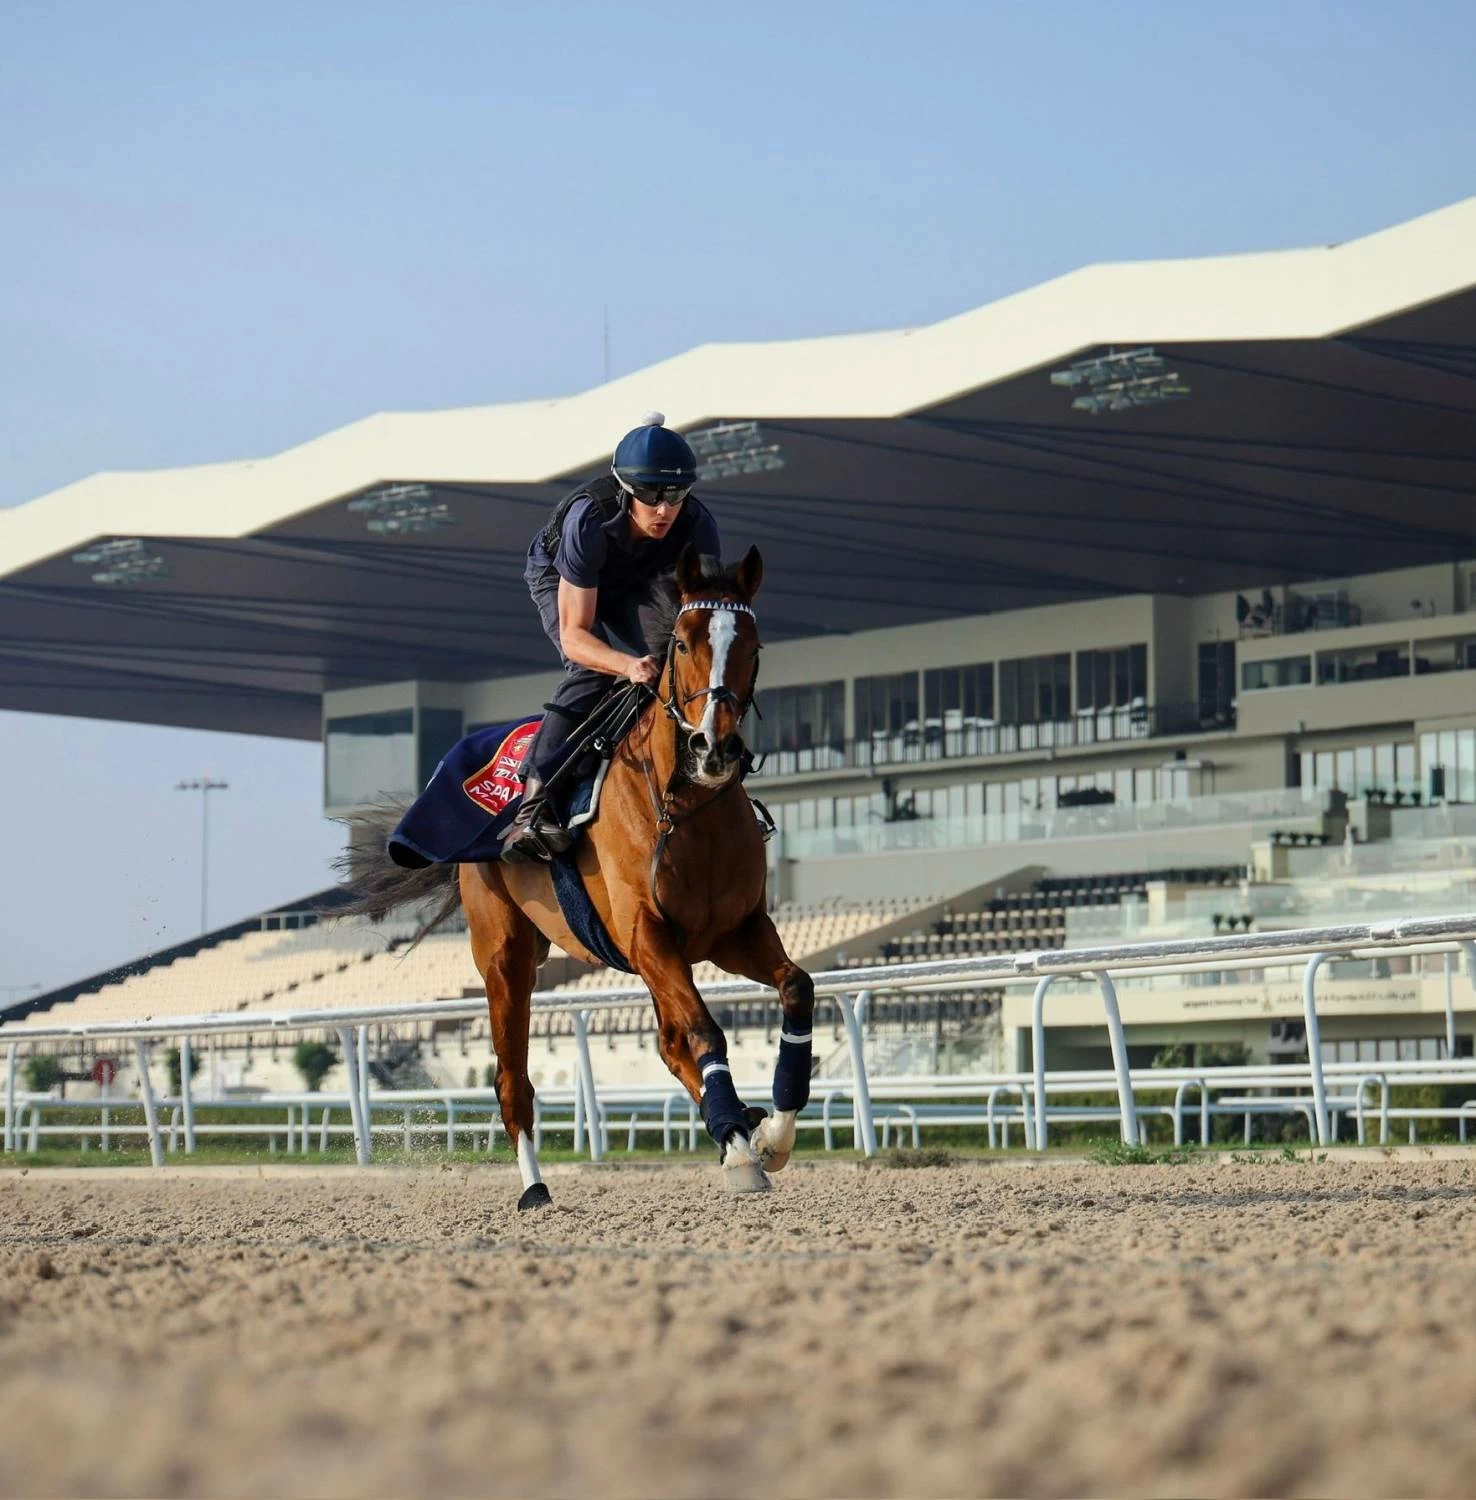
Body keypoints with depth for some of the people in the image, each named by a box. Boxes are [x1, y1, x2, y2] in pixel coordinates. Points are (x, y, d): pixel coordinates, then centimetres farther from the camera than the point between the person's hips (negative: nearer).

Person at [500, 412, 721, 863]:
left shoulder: (697, 526, -33)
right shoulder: (589, 520, -42)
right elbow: (573, 635, -42)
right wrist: (628, 665, -60)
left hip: (631, 588, 4)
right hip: (558, 579, -4)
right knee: (593, 672, -28)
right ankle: (534, 803, -35)